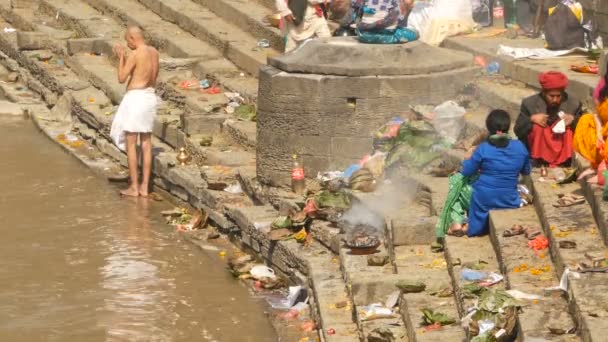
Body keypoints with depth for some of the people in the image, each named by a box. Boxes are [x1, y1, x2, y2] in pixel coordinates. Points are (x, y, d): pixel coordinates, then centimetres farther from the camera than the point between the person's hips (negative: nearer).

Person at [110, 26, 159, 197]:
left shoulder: (134, 55, -16)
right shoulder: (154, 52, 8)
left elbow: (121, 79, -12)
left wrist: (121, 57, 0)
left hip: (135, 98, -8)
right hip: (150, 97, 8)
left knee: (130, 144, 1)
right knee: (146, 144, 10)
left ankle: (134, 187, 2)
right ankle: (145, 187, 11)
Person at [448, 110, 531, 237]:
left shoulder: (483, 149, -13)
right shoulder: (520, 147, -5)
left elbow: (466, 172, -3)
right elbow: (526, 171, 11)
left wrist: (466, 160, 18)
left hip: (484, 199, -2)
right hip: (509, 201, 2)